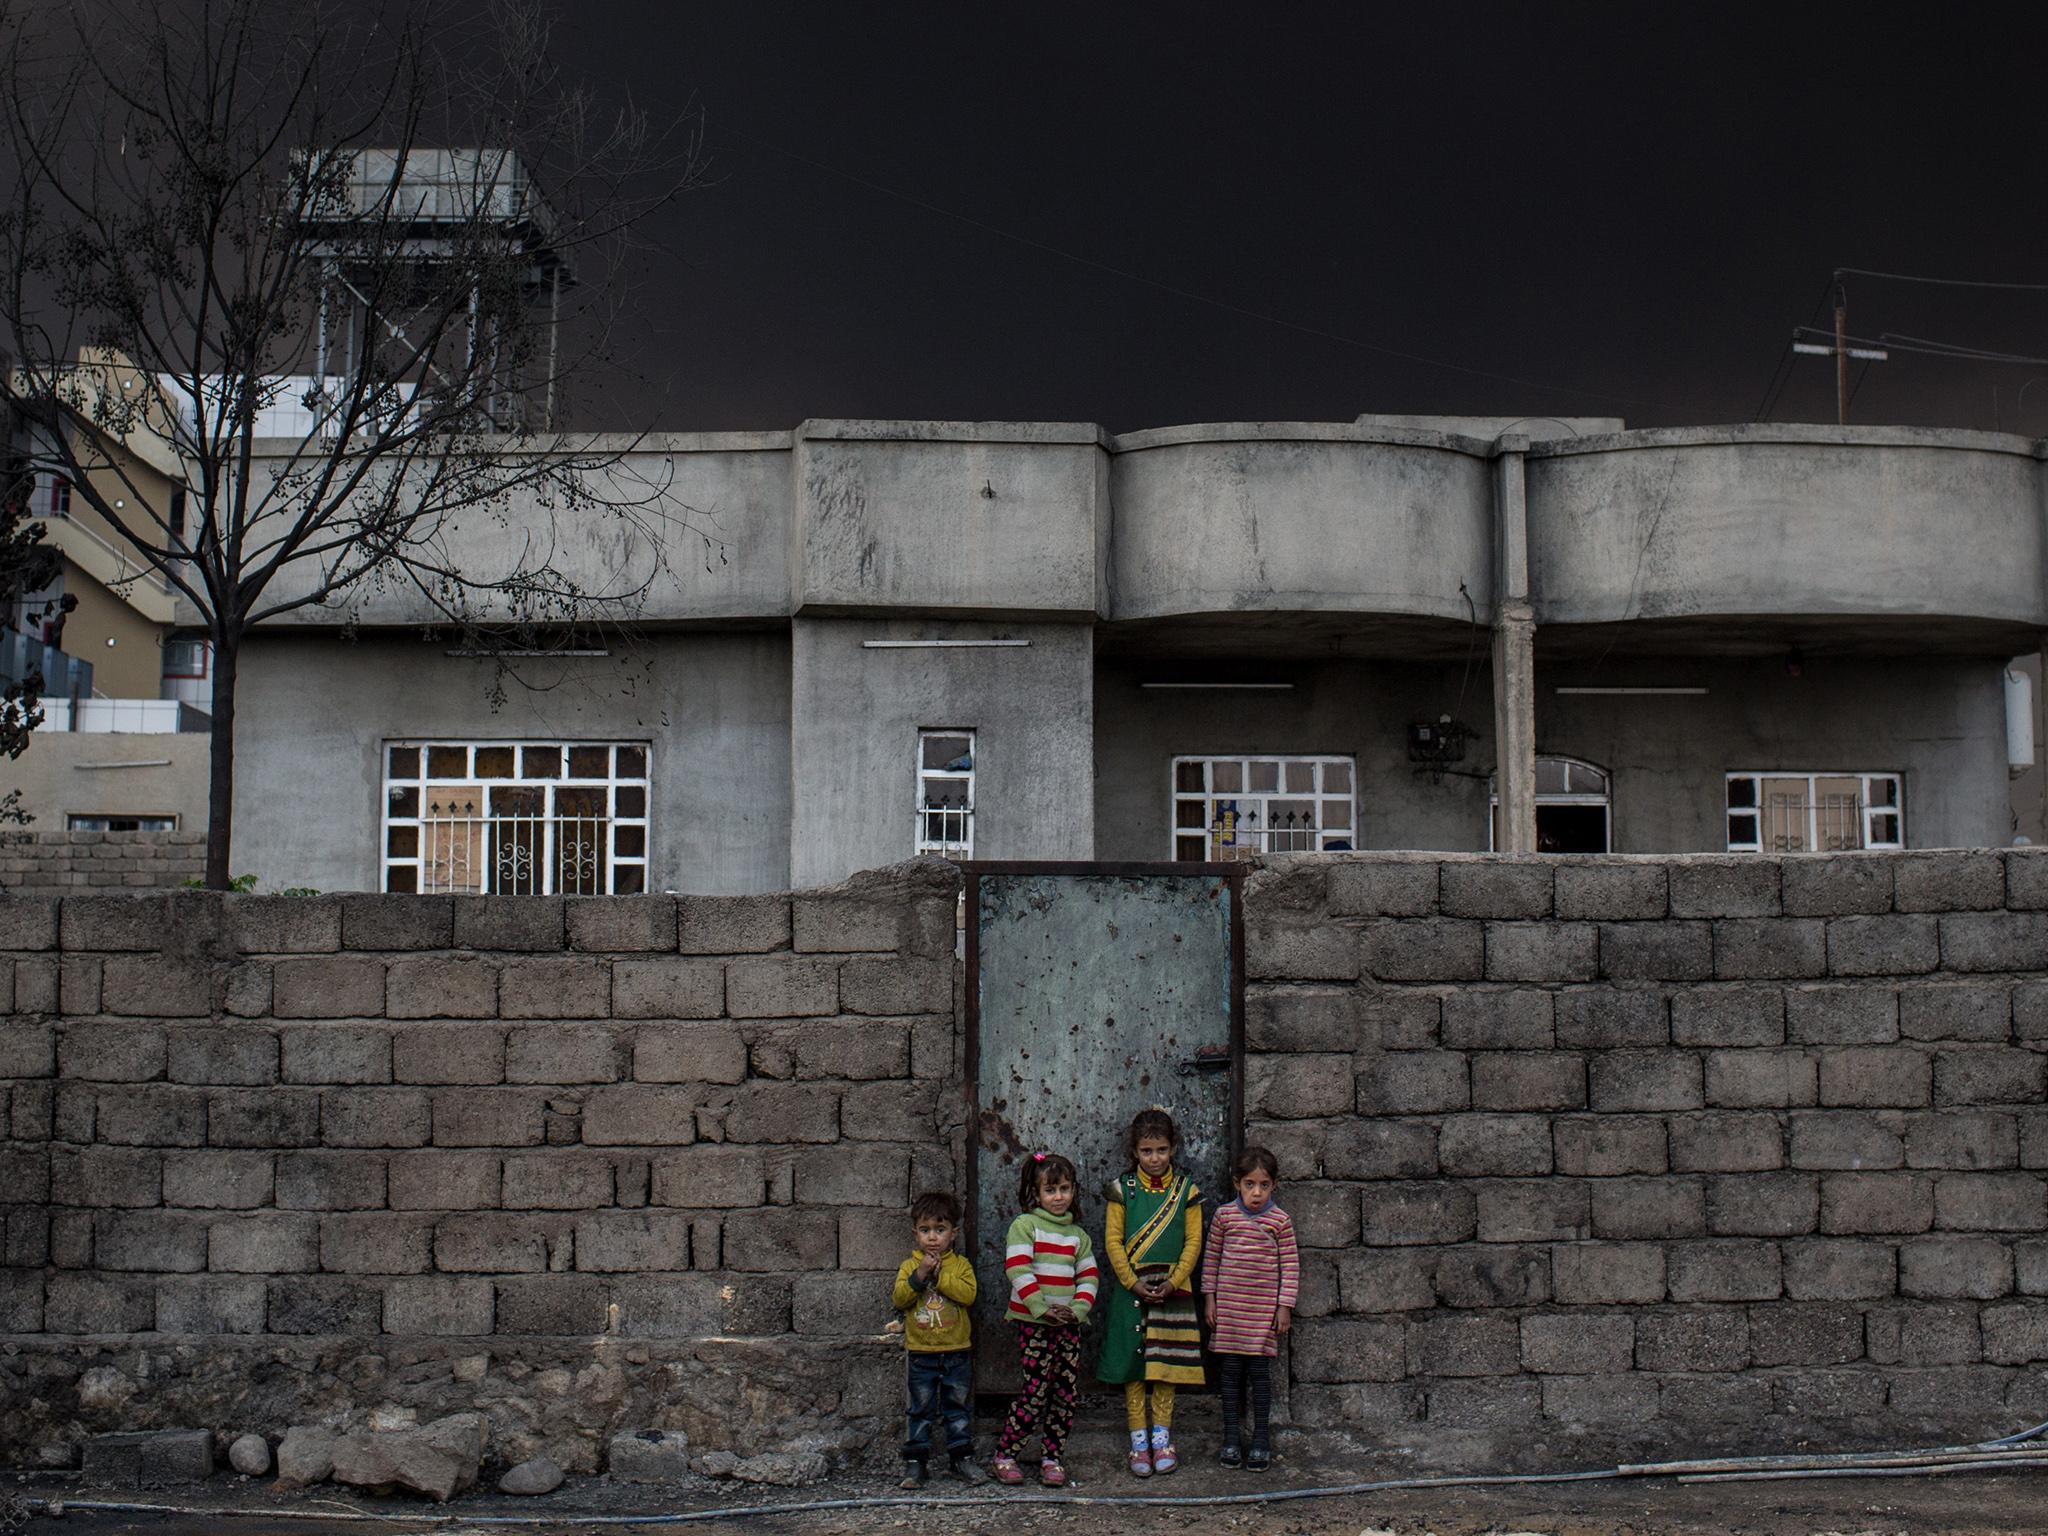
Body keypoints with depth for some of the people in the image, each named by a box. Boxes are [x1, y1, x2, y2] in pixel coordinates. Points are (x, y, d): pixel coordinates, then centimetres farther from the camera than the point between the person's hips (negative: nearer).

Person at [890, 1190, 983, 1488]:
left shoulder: (961, 1265, 1)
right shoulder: (909, 1265, 2)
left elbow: (968, 1294, -16)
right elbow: (898, 1299, -10)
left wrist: (938, 1275, -20)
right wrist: (919, 1276, -21)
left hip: (957, 1351, 0)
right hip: (919, 1352, 0)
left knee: (958, 1406, 8)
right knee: (918, 1409, 5)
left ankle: (961, 1457, 18)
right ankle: (916, 1460, 11)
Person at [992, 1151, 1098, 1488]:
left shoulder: (1077, 1234, 16)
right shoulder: (1024, 1225, -2)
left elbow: (1088, 1276, 11)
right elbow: (1018, 1271, -12)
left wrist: (1078, 1309, -8)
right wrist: (1042, 1309, -20)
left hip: (1069, 1324, 6)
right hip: (1034, 1323, -6)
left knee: (1065, 1392, 4)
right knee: (1036, 1391, -10)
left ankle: (1053, 1458, 14)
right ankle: (1004, 1455, 0)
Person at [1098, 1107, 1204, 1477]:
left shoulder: (1185, 1189, 2)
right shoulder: (1122, 1189, 0)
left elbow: (1193, 1242, 1)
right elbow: (1113, 1241, -2)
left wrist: (1173, 1283, -10)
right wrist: (1134, 1283, -11)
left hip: (1171, 1290, 1)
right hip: (1130, 1289, 0)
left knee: (1166, 1364, 4)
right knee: (1131, 1365, 1)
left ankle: (1162, 1438, 13)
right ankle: (1138, 1442, 7)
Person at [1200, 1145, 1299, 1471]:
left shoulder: (1280, 1220, -4)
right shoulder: (1224, 1216, -1)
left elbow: (1290, 1266, -1)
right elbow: (1211, 1258, 7)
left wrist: (1285, 1307, -3)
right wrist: (1210, 1299, 5)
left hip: (1264, 1307, -1)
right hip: (1229, 1305, 1)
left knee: (1260, 1371, 3)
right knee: (1231, 1369, 6)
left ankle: (1261, 1440, 13)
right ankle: (1230, 1438, 15)